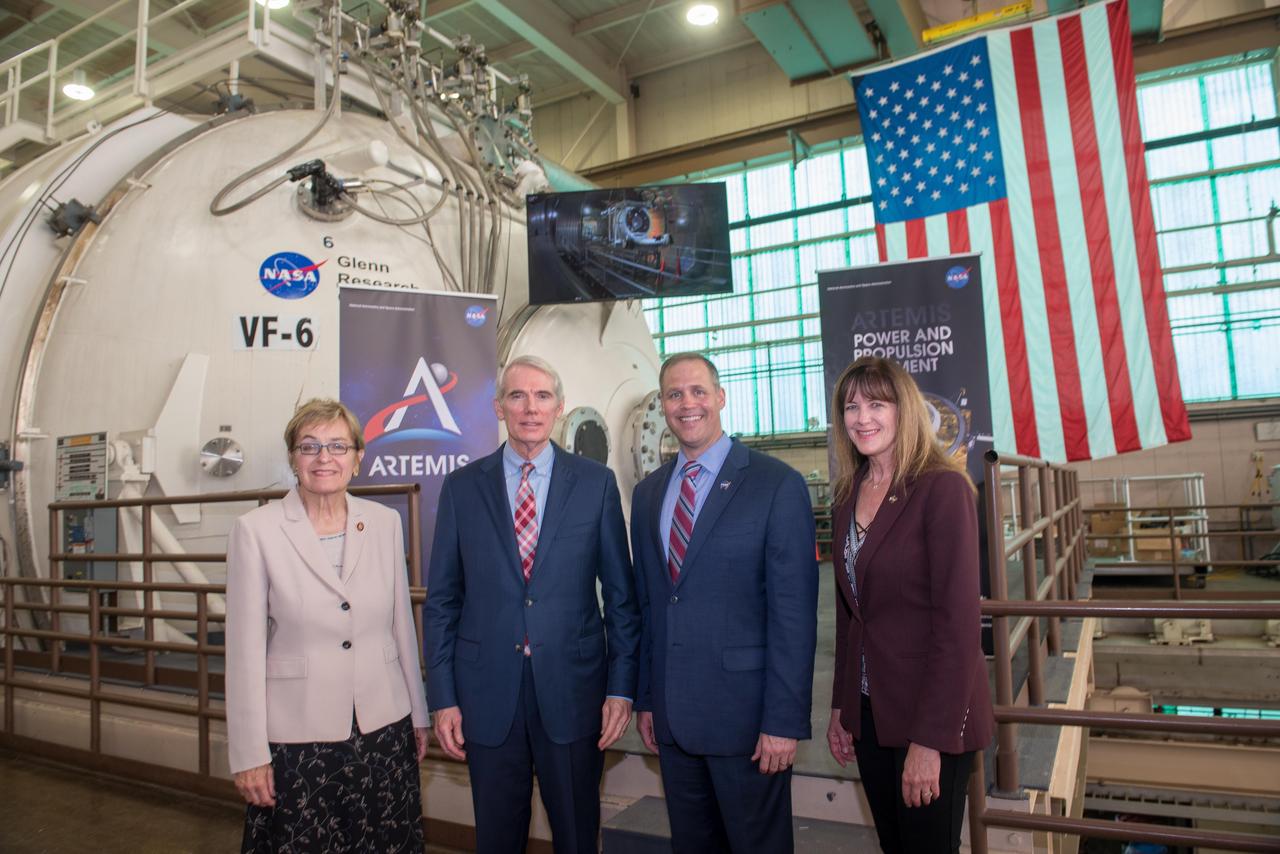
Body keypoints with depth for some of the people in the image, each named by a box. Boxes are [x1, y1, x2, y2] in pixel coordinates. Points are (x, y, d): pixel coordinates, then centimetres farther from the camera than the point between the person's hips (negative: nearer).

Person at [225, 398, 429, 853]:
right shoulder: (255, 530, -7)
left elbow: (402, 625, 7)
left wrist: (419, 715, 11)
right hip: (296, 736, -2)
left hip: (384, 729, 3)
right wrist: (249, 753, -5)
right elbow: (245, 649, -5)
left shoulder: (385, 522, 1)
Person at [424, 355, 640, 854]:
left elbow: (620, 592, 1)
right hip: (487, 692, 1)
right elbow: (442, 598, 3)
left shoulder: (596, 482, -2)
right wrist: (442, 697, 0)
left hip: (572, 688, -1)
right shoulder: (462, 486, 1)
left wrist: (622, 686, -2)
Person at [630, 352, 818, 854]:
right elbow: (645, 603, 11)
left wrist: (785, 720, -14)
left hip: (744, 711, -5)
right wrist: (645, 699, 10)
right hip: (670, 716, 5)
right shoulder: (647, 494, 8)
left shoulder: (778, 485, -10)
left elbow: (794, 612, -12)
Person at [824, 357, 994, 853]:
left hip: (932, 716, -6)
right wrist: (840, 706, 9)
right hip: (869, 711, 6)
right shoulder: (849, 496, 6)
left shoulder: (943, 488, -15)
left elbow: (958, 621, -18)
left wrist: (930, 738, -19)